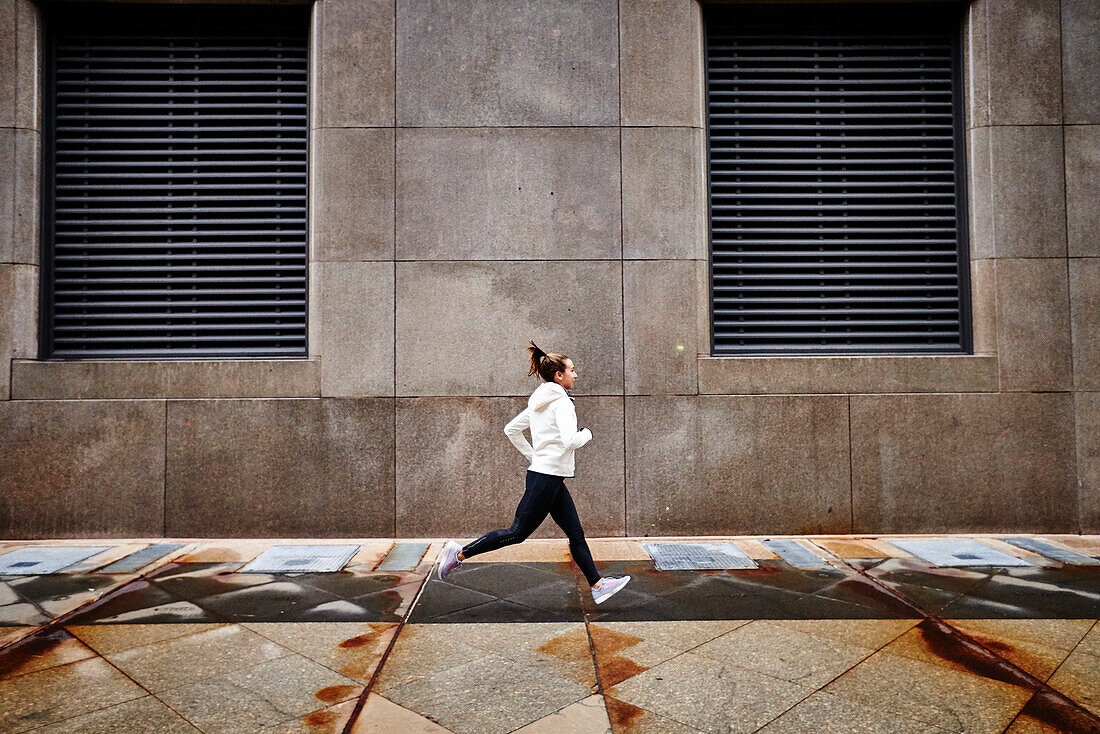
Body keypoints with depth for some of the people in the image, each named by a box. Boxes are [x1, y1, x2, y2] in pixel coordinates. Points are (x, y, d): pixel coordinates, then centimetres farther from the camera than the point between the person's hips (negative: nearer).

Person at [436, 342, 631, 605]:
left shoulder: (539, 402, 12)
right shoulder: (561, 402, -14)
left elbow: (511, 429, 18)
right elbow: (571, 441, -27)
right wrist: (586, 433, -6)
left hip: (552, 478, 10)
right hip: (547, 477, -10)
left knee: (576, 534, 12)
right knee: (518, 533, -1)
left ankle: (598, 585, 19)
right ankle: (460, 553, 7)